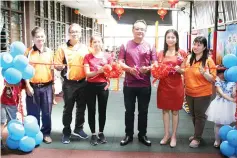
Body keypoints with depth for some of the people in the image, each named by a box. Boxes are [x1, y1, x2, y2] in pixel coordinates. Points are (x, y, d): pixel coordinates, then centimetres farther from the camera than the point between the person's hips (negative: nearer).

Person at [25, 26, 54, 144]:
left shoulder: (49, 52, 7)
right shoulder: (28, 51, -2)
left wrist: (53, 84, 10)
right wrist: (28, 85, -9)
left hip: (47, 86, 2)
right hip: (33, 86, -2)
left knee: (47, 112, 9)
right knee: (33, 113, 7)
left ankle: (46, 133, 24)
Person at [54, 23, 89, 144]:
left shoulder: (85, 48, 7)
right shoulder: (63, 48, -2)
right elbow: (56, 65, -6)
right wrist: (60, 66, -27)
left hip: (83, 82, 3)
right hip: (69, 83, -3)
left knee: (81, 107, 12)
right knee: (68, 108, 5)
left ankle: (78, 129, 29)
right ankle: (66, 132, 17)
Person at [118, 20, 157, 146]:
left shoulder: (150, 47, 5)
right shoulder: (125, 45, 2)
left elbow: (155, 64, 3)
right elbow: (120, 63, -1)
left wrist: (147, 69, -18)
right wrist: (130, 69, -20)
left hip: (145, 84, 1)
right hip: (129, 84, -1)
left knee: (143, 111, 11)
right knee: (129, 110, 9)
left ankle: (142, 135, 25)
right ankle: (129, 135, 23)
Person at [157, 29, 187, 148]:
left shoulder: (182, 53, -2)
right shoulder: (161, 53, 6)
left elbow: (185, 71, 1)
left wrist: (180, 70, -20)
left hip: (176, 85, -3)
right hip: (163, 85, 3)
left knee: (175, 111, 7)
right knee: (165, 110, 10)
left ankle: (174, 136, 19)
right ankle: (166, 134, 23)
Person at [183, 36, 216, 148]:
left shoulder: (208, 60, -13)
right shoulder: (189, 58, 3)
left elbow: (213, 79, -15)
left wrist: (204, 73, -29)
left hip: (203, 94, -5)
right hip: (189, 92, 6)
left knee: (200, 115, 5)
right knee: (193, 115, 17)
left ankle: (197, 138, 19)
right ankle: (197, 134, 36)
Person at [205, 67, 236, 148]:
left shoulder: (232, 82, -2)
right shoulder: (218, 82, -8)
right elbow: (221, 93, -16)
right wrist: (231, 99, -24)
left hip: (229, 105, 1)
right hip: (219, 104, -1)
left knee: (226, 123, 8)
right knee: (218, 123, 4)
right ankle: (217, 140, 19)